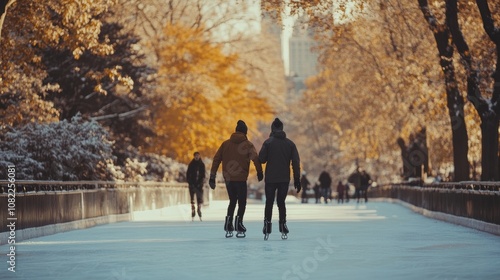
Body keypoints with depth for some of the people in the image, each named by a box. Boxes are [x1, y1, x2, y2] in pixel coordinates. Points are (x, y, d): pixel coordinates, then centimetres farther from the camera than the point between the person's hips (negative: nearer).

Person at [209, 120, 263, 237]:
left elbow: (216, 159, 6)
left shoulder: (226, 143, 10)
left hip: (228, 178, 4)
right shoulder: (248, 145, -1)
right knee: (242, 203, 7)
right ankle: (238, 225, -9)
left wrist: (212, 177, 7)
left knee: (232, 201, 18)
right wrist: (259, 172, -1)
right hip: (240, 178, -4)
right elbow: (255, 158, -13)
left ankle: (228, 227, 11)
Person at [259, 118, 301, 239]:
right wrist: (297, 179, 5)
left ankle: (267, 230, -3)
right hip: (285, 179, 2)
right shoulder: (290, 143, 3)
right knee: (281, 202, 13)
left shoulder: (268, 142, -6)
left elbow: (261, 159, -9)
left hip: (270, 179, -2)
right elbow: (296, 162, 2)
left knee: (269, 203, 6)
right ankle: (283, 230, 5)